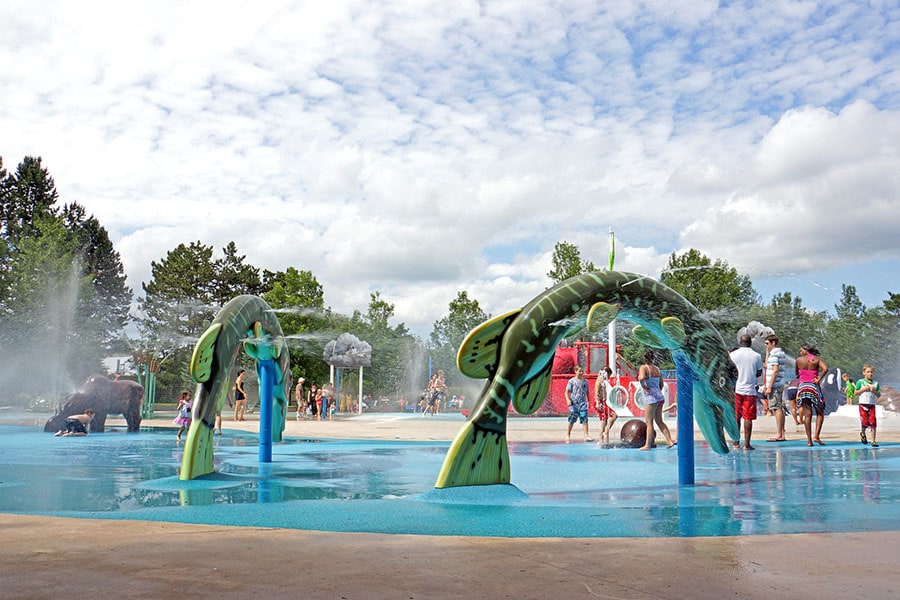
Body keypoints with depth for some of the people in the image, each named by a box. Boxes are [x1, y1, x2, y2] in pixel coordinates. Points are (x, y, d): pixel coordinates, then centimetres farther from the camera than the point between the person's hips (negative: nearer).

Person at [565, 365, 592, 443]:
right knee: (572, 420, 5)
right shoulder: (572, 381, -1)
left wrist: (588, 401, 17)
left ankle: (586, 436, -11)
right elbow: (567, 392, -2)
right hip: (574, 403, -3)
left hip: (583, 402, 3)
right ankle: (568, 435, 22)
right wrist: (568, 400, -15)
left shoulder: (585, 381, 10)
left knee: (584, 419, -8)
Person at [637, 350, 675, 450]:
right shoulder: (657, 369, 10)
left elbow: (642, 378, -32)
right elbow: (661, 385, 16)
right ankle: (670, 440, 12)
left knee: (649, 422, -1)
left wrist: (643, 386, -15)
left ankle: (647, 445, 3)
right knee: (659, 421, 16)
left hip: (651, 398, -7)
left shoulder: (643, 367, -10)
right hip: (660, 397, 7)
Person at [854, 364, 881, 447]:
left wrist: (874, 391, -9)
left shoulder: (876, 383, 9)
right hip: (863, 404, -2)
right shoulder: (860, 382, 1)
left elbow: (879, 395, 9)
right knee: (865, 422, -7)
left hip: (872, 405, 2)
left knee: (873, 422, -7)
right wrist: (864, 389, -12)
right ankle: (862, 434, 25)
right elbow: (855, 393, -1)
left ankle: (873, 441, -1)